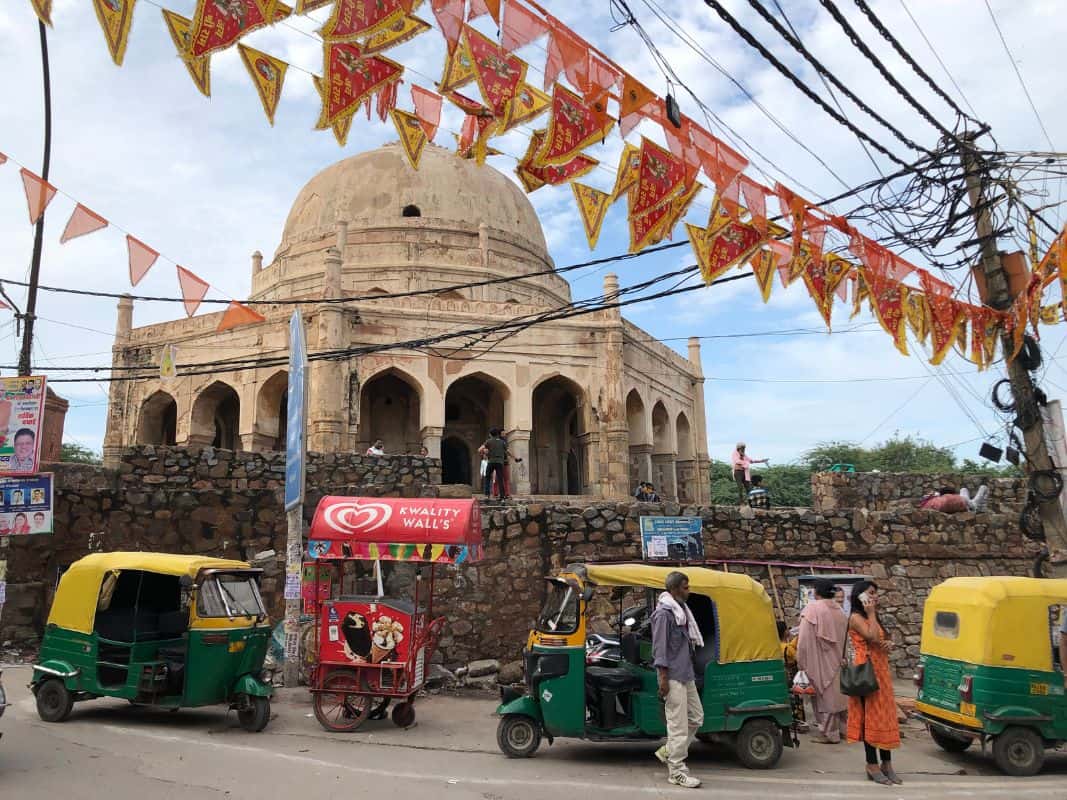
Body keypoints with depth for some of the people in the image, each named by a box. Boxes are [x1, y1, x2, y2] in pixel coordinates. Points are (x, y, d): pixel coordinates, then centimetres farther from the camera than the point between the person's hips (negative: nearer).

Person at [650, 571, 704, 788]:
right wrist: (663, 676, -18)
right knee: (678, 725, -4)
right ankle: (676, 771, 6)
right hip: (673, 676, -9)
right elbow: (660, 646, -16)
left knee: (696, 717, 15)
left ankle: (669, 751, 26)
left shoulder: (681, 610, 13)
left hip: (686, 675, 10)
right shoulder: (664, 613, -15)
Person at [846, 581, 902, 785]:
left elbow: (882, 641, 21)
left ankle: (887, 764, 18)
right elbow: (872, 637, -24)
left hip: (881, 671, 8)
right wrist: (871, 613, -15)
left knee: (885, 716, 10)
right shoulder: (856, 617, -11)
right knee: (871, 716, -3)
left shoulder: (873, 618, 16)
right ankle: (872, 765, 5)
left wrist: (889, 644, -2)